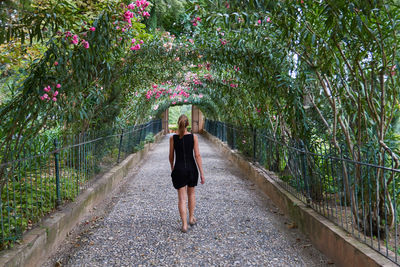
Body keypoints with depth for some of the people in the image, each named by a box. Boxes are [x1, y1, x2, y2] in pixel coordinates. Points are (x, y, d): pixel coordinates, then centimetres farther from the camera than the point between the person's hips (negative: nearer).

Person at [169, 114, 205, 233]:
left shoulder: (173, 138, -4)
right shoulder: (193, 137, -6)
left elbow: (171, 156, 3)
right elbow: (197, 155, -8)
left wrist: (172, 168, 22)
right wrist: (202, 173, -5)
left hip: (179, 169, -1)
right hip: (191, 168, 1)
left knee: (182, 198, 4)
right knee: (191, 194, 23)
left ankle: (184, 224, 2)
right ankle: (191, 218, 32)